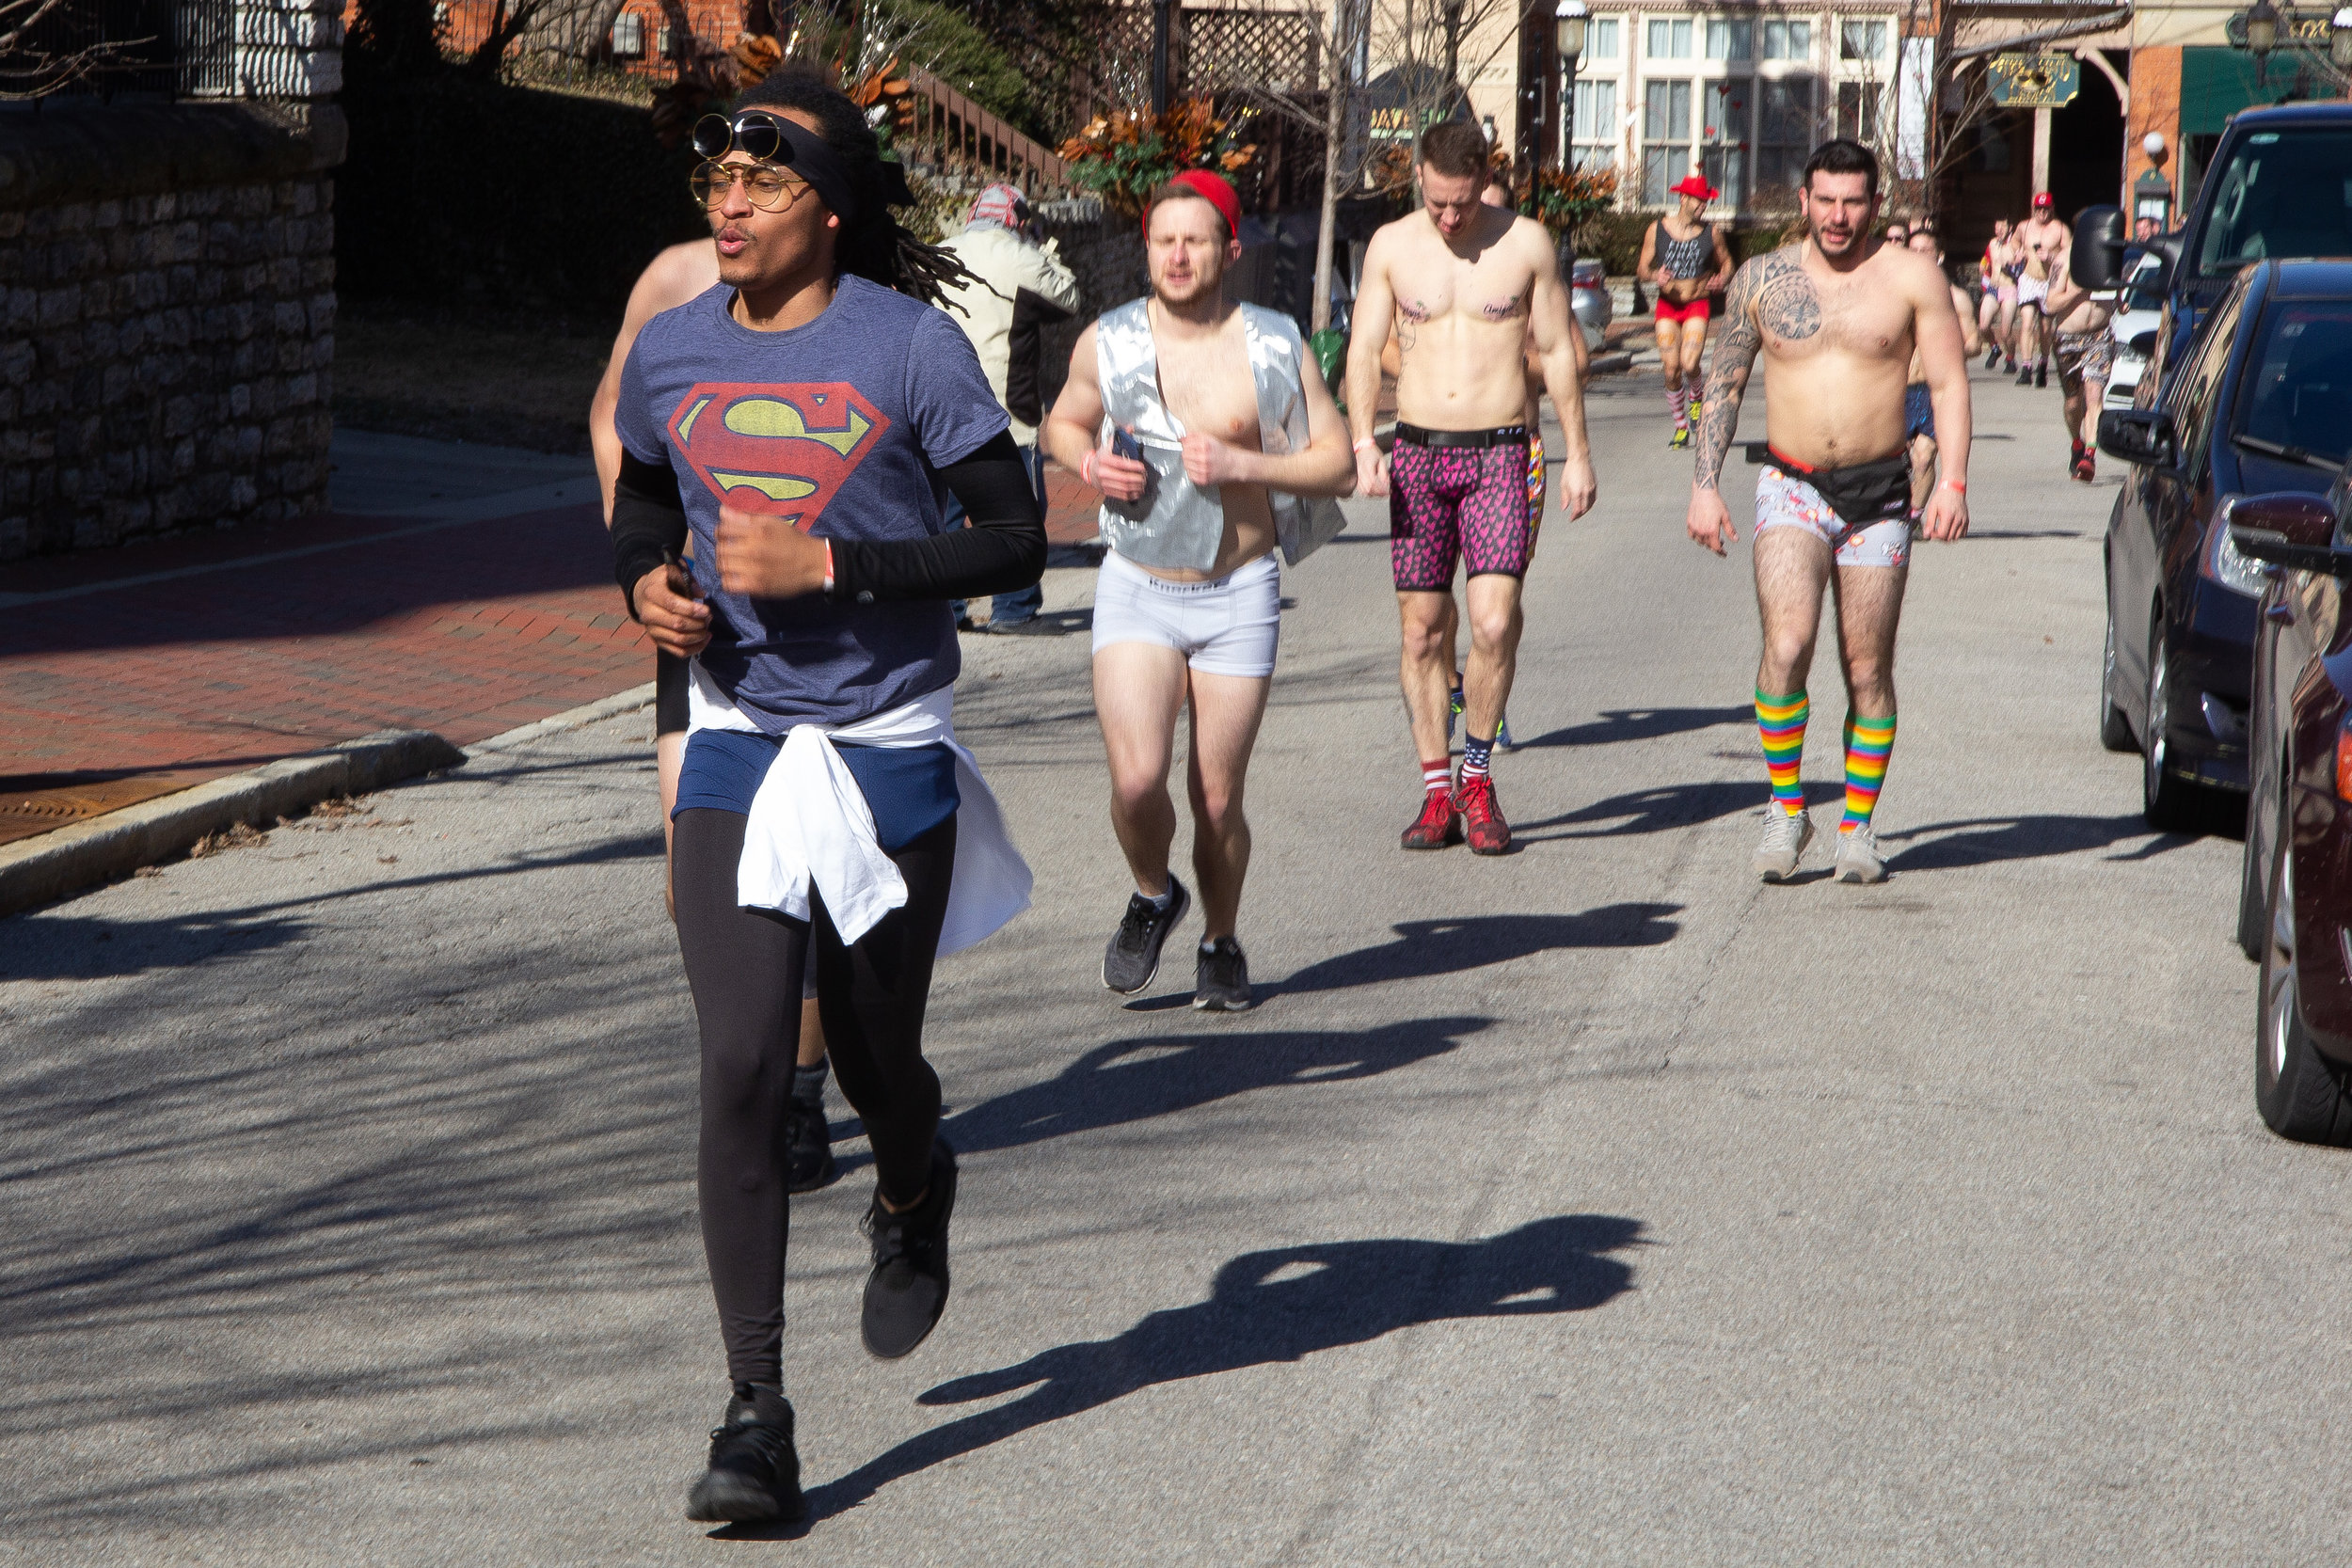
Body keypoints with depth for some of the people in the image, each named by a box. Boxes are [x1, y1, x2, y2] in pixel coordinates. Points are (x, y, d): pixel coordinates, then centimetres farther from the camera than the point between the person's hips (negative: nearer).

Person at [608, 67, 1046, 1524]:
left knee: (875, 1058, 12)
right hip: (737, 745, 2)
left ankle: (913, 1197, 51)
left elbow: (1018, 537, -11)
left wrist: (828, 564, -20)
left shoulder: (912, 346, -11)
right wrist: (647, 582, -3)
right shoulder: (671, 350, 2)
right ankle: (756, 1415, -8)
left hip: (889, 748, -2)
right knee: (742, 1072, -11)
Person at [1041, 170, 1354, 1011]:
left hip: (1238, 594, 0)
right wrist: (1090, 462, -5)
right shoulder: (1106, 343, 0)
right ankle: (1152, 896, 15)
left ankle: (1220, 942, 27)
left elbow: (1337, 466, -2)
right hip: (1136, 590, 0)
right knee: (1137, 780, -17)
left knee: (1217, 799, 1)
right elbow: (1064, 423, 18)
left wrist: (1238, 464, -17)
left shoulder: (1274, 347, -3)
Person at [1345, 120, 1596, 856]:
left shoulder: (1526, 242, 0)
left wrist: (1577, 454, 5)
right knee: (1422, 629, 3)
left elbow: (1559, 351, 6)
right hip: (1418, 454, 2)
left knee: (1493, 622, -14)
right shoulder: (1391, 246, 3)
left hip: (1499, 457, -2)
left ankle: (1477, 776, 4)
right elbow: (1364, 351, 3)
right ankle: (1437, 791, 13)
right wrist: (1363, 443, -12)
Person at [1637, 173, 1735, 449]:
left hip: (1697, 305, -1)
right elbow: (1642, 268, 5)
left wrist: (1721, 279, -8)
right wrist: (1655, 277, -17)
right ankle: (1680, 426, 14)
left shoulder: (1711, 232, 1)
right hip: (1667, 305, 1)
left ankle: (1695, 396, 16)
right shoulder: (1657, 230, 0)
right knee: (1671, 370, -3)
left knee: (1689, 364, -19)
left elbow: (1726, 262, 15)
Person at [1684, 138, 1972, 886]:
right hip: (1792, 488, 0)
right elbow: (1723, 383, 12)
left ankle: (1858, 826, 16)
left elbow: (1949, 384, 0)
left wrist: (1952, 482, -13)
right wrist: (1704, 485, 6)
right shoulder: (1761, 279, 4)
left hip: (1879, 494, 0)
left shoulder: (1911, 278, 0)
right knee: (1786, 645, -19)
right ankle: (1786, 807, -5)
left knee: (1868, 669, 3)